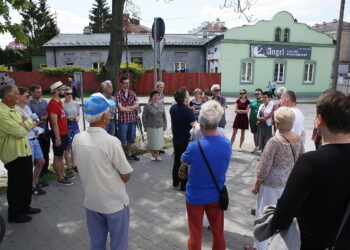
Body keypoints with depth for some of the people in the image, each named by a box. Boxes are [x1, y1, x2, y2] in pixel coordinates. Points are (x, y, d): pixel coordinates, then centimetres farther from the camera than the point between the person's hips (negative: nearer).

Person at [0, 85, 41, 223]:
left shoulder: (15, 110, 11)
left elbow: (30, 123, 8)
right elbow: (20, 132, -22)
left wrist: (22, 124, -11)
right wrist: (24, 124, -3)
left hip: (25, 150, 9)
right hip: (14, 154, -9)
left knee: (27, 180, 19)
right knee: (16, 185, 5)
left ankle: (25, 206, 36)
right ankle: (14, 214, 21)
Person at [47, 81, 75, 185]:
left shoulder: (59, 102, 11)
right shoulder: (53, 103, -18)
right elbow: (54, 123, -21)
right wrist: (57, 138, -21)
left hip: (63, 133, 9)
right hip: (58, 134, -9)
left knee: (61, 155, 17)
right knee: (57, 156, 2)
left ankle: (63, 174, 28)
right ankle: (60, 178, 11)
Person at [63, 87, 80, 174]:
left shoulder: (76, 104, 8)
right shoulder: (62, 105, -6)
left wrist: (78, 118, -2)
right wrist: (67, 118, -19)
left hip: (75, 126, 5)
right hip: (66, 127, -5)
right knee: (68, 148, 0)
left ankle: (74, 165, 24)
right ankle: (69, 167, 12)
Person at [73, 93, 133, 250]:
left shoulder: (77, 139, -8)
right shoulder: (111, 141, -25)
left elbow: (82, 167, 6)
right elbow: (126, 175, -15)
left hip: (91, 202, 5)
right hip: (115, 203, -5)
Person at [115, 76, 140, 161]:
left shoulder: (132, 93, 7)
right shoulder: (118, 94, -9)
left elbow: (137, 105, -2)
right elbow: (121, 108, -16)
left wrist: (127, 107, -15)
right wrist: (132, 108, -5)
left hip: (132, 120, 5)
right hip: (123, 120, -5)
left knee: (131, 138, 16)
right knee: (122, 139, 2)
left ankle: (129, 154, 31)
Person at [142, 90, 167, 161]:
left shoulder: (161, 105, 4)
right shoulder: (148, 106, -9)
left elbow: (164, 115, 10)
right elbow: (144, 116, -4)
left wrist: (165, 125, 9)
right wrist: (145, 126, -3)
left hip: (160, 127, 4)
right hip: (151, 128, -4)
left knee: (159, 141, 12)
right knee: (152, 142, 8)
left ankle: (157, 155, 29)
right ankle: (153, 155, 28)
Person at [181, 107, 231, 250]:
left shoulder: (194, 146, -27)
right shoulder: (226, 143, -13)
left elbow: (183, 163, -6)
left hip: (195, 196, -3)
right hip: (216, 195, 4)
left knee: (195, 233, 16)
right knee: (218, 231, 22)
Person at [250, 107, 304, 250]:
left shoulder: (274, 141, -23)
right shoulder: (298, 139, -4)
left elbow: (264, 167, -18)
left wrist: (256, 185, -6)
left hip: (273, 184, -6)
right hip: (290, 183, 7)